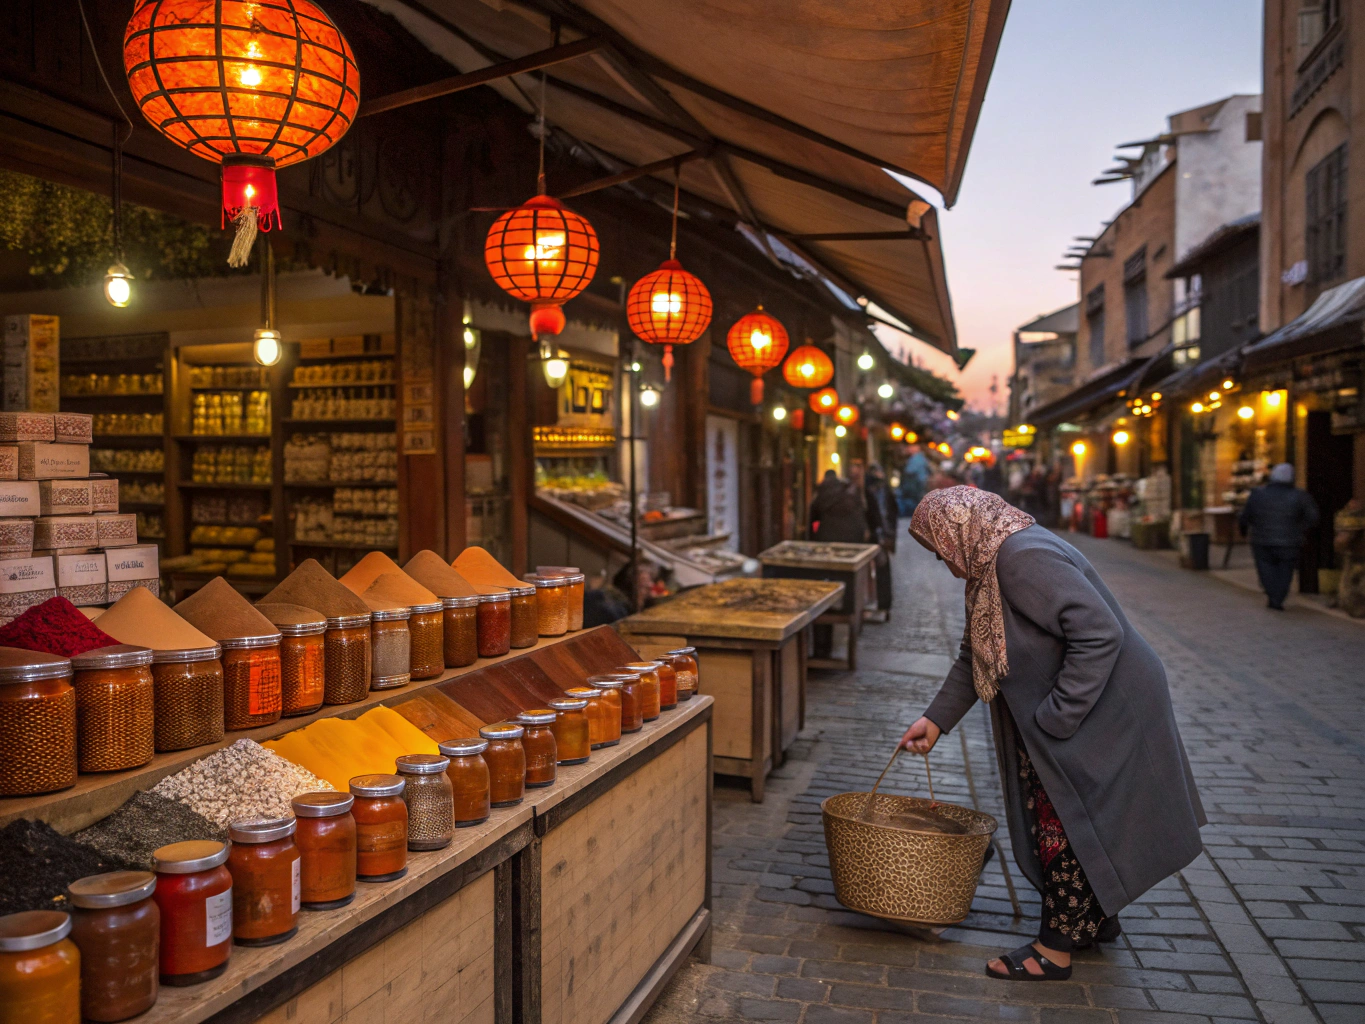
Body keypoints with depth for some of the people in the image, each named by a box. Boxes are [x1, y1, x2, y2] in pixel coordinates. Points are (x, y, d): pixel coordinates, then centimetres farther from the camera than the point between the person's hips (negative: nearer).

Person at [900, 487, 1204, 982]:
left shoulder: (1025, 558, -26)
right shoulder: (991, 565, 8)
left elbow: (1100, 633, -31)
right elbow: (974, 658, 16)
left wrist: (1055, 718, -25)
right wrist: (936, 719, 10)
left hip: (1103, 708, -10)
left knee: (1068, 821, 0)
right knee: (1058, 816, 18)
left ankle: (1055, 950, 15)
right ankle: (1097, 918, 38)